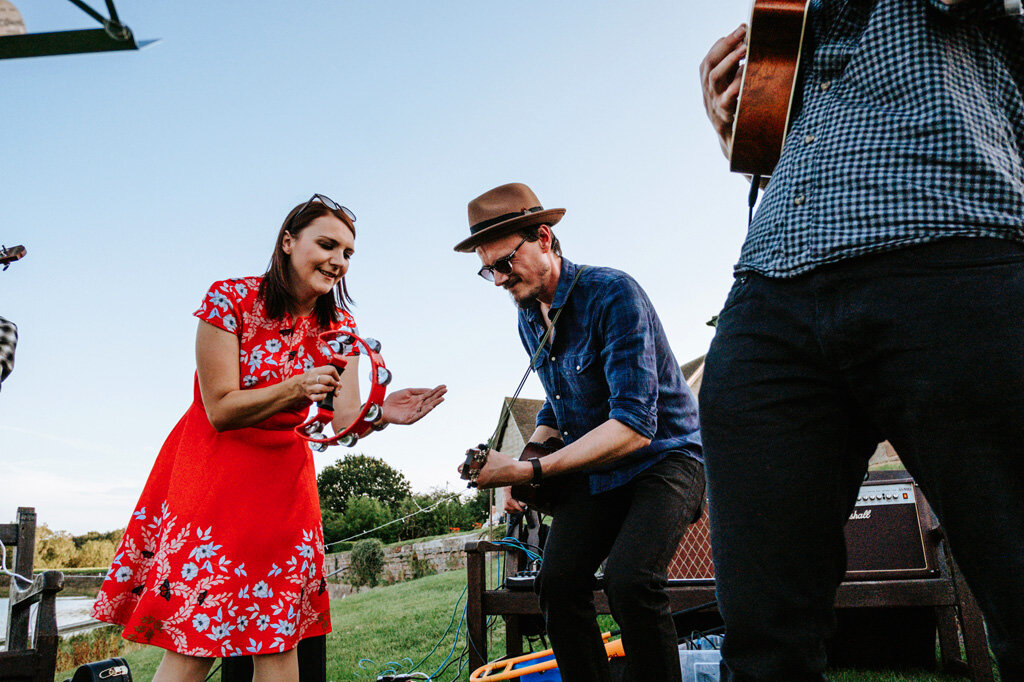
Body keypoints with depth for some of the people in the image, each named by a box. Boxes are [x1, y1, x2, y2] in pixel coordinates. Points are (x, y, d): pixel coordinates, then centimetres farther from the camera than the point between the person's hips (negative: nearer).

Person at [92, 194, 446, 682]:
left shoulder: (339, 327, 0)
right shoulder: (230, 297, -12)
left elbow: (344, 421, -7)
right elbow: (220, 409, -14)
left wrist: (381, 413, -29)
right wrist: (294, 389, -29)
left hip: (283, 475, 4)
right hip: (211, 470, -3)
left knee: (279, 636, 5)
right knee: (193, 642, -6)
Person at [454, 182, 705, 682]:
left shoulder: (613, 294, -21)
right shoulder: (529, 321, 6)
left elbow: (634, 426, -28)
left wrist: (531, 471, -29)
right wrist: (520, 464, 1)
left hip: (663, 457, -6)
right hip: (593, 467, 7)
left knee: (628, 578, -28)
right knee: (558, 580, -12)